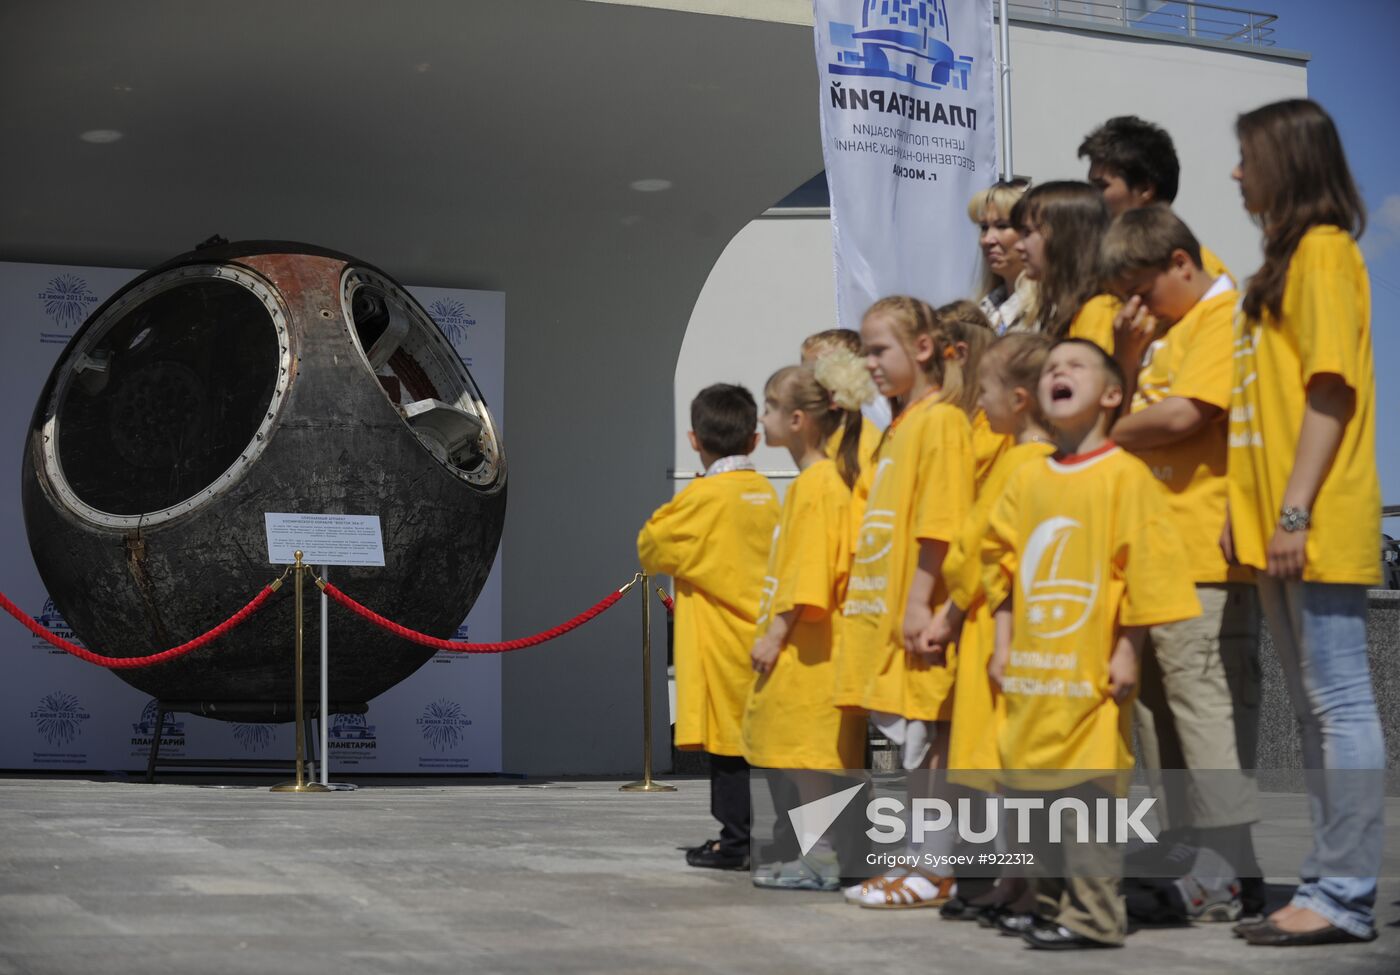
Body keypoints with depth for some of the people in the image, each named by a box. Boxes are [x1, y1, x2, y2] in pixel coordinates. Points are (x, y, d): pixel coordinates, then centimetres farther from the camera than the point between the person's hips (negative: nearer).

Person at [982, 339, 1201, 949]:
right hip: (1032, 667, 6)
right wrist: (1003, 644, 12)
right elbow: (1005, 562, 16)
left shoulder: (1124, 474, -6)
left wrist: (1128, 651, -11)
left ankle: (1093, 916, -2)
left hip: (1089, 667, -6)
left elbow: (1144, 570, -9)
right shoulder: (1028, 478, 11)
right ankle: (1052, 904, 20)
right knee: (1031, 782, 9)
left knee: (1087, 785, -8)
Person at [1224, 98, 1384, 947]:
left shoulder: (1324, 249, -8)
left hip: (1318, 525, -10)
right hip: (1279, 526, 10)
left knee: (1339, 703, -6)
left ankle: (1346, 896, -4)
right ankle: (1333, 883, 17)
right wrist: (1249, 509, 15)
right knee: (1315, 708, 11)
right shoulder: (1287, 259, 20)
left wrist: (1296, 511, -19)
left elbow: (1331, 389, -16)